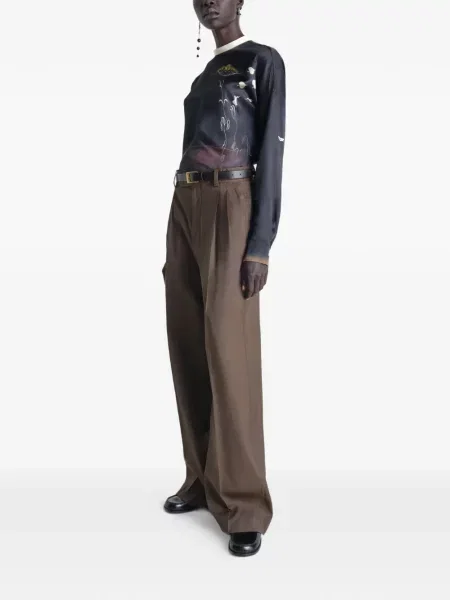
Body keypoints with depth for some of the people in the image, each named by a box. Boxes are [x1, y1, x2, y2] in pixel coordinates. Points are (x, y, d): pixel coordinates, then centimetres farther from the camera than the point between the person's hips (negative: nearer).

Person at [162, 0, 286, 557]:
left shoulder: (264, 62, 0)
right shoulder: (202, 77, 23)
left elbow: (272, 154, -9)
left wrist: (259, 246, -17)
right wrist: (177, 245, 16)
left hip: (230, 211, -8)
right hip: (184, 210, 8)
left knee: (228, 352, -12)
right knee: (188, 348, 5)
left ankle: (244, 504, -4)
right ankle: (203, 478, 17)